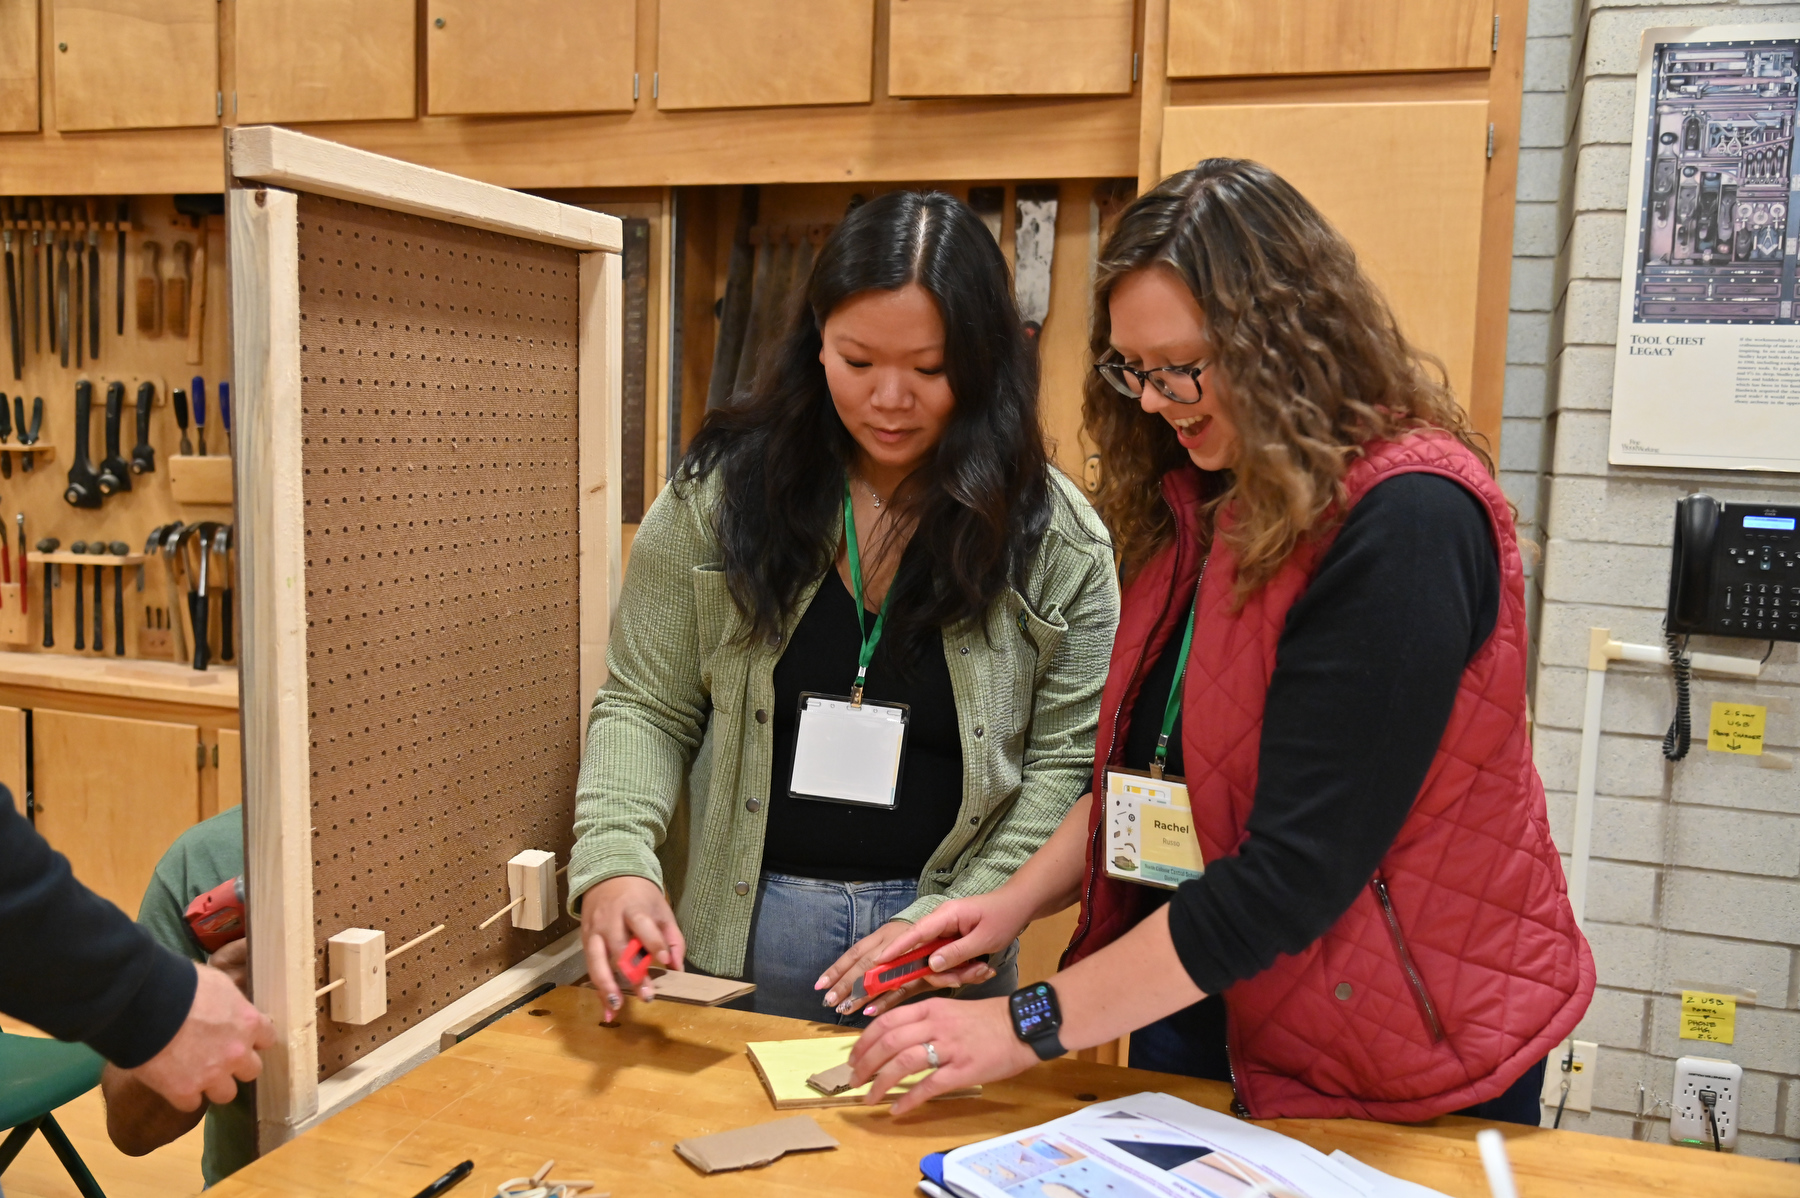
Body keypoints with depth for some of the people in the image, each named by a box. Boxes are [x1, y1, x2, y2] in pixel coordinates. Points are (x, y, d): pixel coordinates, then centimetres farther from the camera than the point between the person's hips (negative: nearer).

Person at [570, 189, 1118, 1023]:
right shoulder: (719, 493, -5)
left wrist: (953, 920, -17)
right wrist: (614, 861, -17)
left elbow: (1068, 763, -7)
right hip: (739, 933, 1)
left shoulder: (1056, 538, -7)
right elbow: (645, 708, -1)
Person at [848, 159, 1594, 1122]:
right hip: (1194, 1009, 7)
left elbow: (1297, 870, -26)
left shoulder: (1406, 522, -23)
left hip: (1401, 1071, -6)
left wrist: (1031, 1024, -22)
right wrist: (1019, 899, -3)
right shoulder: (1203, 503, 1)